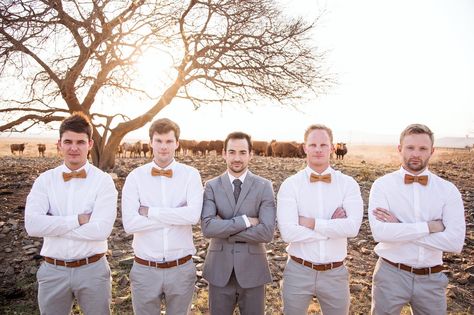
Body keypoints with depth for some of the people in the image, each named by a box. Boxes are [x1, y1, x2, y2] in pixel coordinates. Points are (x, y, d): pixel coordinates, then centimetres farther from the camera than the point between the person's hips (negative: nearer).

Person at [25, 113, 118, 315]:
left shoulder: (103, 181, -10)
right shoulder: (45, 180, -2)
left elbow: (101, 230, -21)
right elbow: (32, 225, -15)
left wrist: (53, 226, -14)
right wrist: (78, 220, -19)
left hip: (92, 269, -2)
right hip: (53, 270, 2)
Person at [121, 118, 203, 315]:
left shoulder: (190, 175, -5)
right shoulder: (135, 177, -4)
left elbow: (193, 215, -21)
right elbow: (129, 224, -16)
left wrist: (149, 211, -15)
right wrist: (178, 217, -16)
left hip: (181, 269, 0)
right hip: (145, 270, 0)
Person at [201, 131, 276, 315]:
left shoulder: (264, 186, -6)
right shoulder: (212, 186, -3)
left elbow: (267, 233, -16)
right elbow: (207, 227, -16)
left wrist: (224, 229, -14)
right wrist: (244, 221, -20)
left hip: (252, 270, 0)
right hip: (219, 271, 1)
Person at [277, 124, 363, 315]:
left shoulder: (348, 184, -5)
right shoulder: (290, 185, -9)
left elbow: (352, 227, -19)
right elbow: (288, 233, -19)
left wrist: (311, 223, -16)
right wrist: (333, 228, -15)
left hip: (335, 273, 1)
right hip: (298, 271, -1)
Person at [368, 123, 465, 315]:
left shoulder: (448, 190, -3)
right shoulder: (382, 185, -9)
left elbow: (455, 242, -14)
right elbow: (380, 232, -22)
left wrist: (399, 227, -17)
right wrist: (429, 226, -18)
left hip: (431, 278, 2)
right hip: (391, 274, -2)